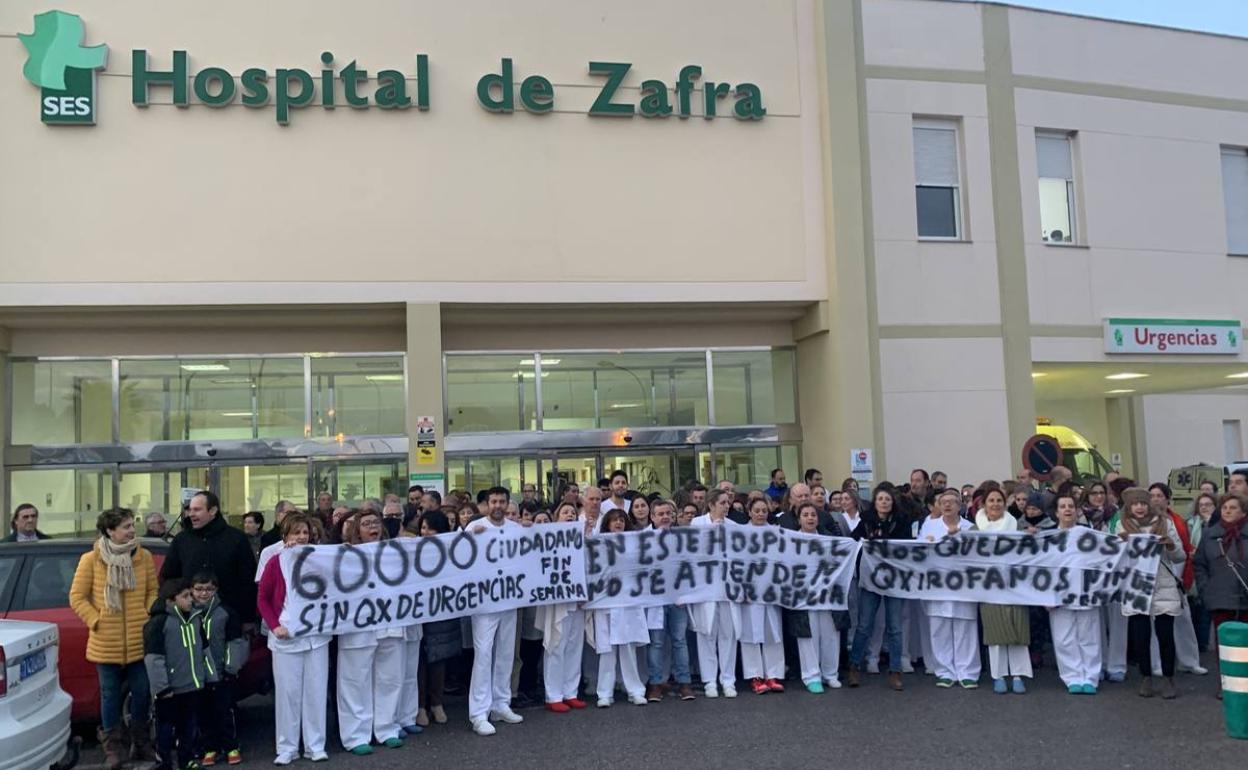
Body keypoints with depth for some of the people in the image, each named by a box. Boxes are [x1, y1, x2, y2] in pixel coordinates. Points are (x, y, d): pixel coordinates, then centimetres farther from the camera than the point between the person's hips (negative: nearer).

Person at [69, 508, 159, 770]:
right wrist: (96, 621, -7)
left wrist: (149, 617, -3)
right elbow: (77, 597, -1)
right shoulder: (91, 559, -4)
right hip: (106, 643, -2)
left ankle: (141, 744, 23)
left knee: (142, 693, 7)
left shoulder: (144, 556, 3)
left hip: (139, 641, 2)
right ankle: (114, 748, 20)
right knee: (110, 695, 7)